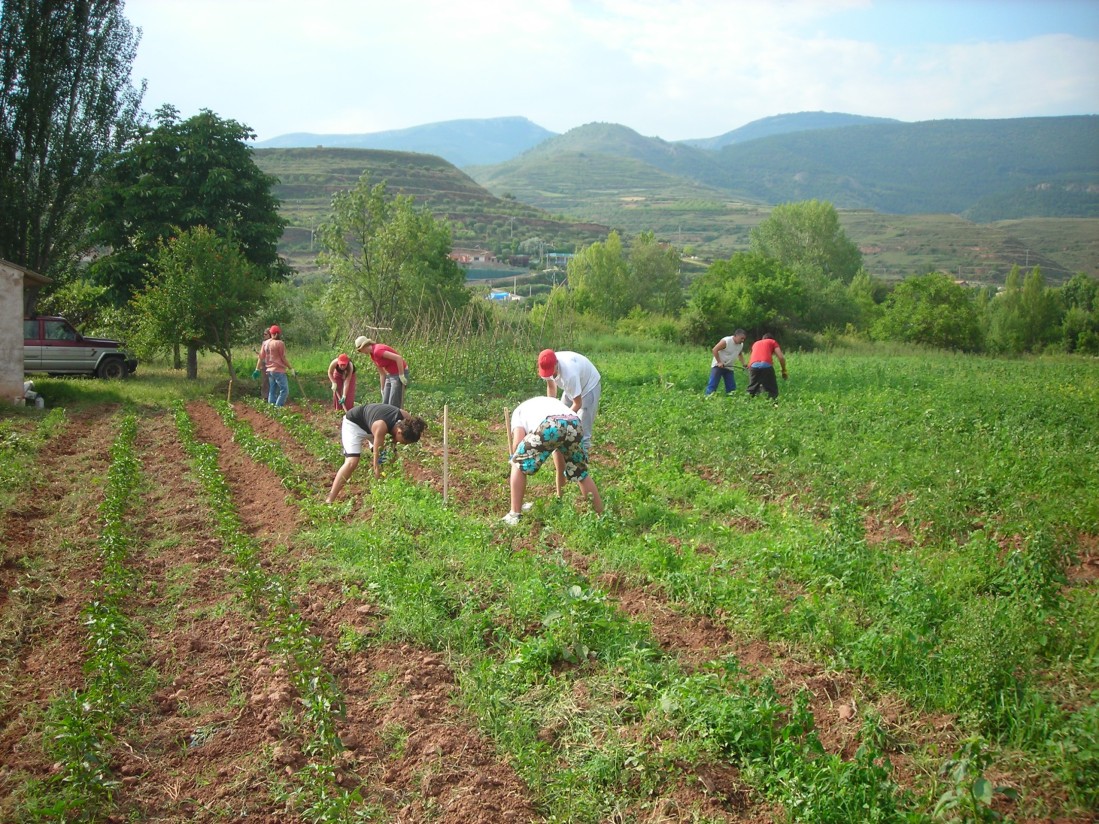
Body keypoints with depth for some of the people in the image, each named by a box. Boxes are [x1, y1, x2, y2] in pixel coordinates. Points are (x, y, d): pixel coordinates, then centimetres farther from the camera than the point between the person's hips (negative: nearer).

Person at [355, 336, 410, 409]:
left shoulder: (377, 351, -21)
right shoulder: (373, 355, 9)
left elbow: (398, 358, -29)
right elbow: (382, 373, 17)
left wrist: (401, 375, -23)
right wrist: (383, 390, 18)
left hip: (400, 373, -10)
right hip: (391, 375, 10)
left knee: (393, 405, -8)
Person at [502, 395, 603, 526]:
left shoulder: (519, 410, 33)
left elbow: (518, 441, 11)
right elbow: (559, 451, 47)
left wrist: (515, 460, 33)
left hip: (550, 426, -5)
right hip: (575, 425, 5)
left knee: (518, 465, 18)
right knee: (582, 474, 27)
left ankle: (514, 515, 19)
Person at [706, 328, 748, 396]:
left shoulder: (741, 345, 3)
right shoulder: (726, 341, -20)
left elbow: (740, 354, 22)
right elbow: (715, 350, -19)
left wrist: (743, 364, 7)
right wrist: (719, 362, -22)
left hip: (729, 367, 7)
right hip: (718, 365, -7)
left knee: (731, 385, 3)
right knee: (713, 383, -13)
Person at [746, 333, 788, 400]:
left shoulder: (756, 343, 35)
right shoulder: (773, 342, 25)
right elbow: (781, 357, 12)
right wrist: (784, 371, 23)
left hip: (753, 366, 3)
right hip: (766, 366, -3)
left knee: (751, 390, 14)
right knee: (772, 391, 7)